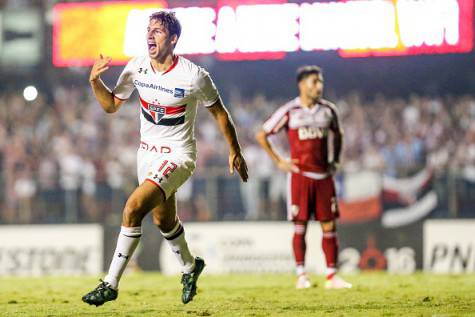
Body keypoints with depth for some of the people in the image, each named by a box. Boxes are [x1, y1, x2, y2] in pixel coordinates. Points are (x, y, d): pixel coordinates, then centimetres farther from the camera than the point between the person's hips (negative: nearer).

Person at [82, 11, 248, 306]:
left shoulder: (194, 76, -18)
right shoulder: (136, 67, -5)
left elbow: (219, 112, -4)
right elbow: (111, 105, 6)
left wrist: (235, 152, 3)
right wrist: (95, 81, -13)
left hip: (178, 156, -6)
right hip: (147, 153, 6)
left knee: (133, 209, -24)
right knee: (164, 221, 21)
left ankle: (111, 284, -17)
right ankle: (190, 266, 51)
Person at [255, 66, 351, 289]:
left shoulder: (328, 110, 8)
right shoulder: (289, 111, -4)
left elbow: (337, 134, 27)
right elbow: (261, 135, 3)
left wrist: (335, 160, 16)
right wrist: (278, 161, -2)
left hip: (323, 176, 4)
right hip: (300, 175, -3)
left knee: (329, 225, 0)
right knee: (300, 226, -2)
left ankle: (332, 276, 2)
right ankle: (301, 275, 5)